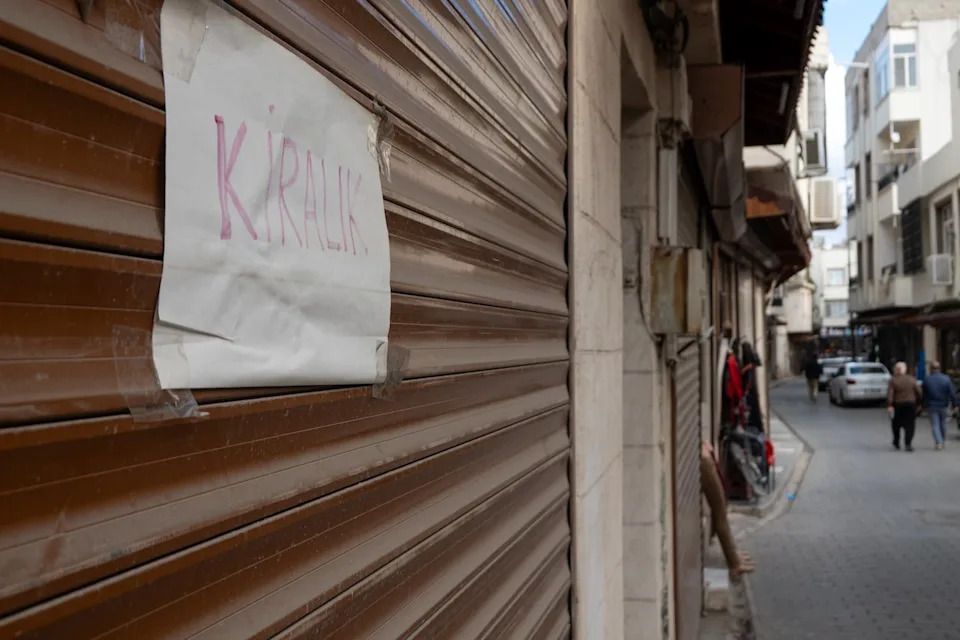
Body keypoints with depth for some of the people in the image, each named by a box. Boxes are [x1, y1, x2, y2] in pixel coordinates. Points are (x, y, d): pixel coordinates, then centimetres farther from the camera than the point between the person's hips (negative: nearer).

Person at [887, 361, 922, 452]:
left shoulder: (893, 380, -6)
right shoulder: (912, 379, 3)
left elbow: (890, 394, -15)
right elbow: (919, 393, 1)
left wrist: (889, 405, -17)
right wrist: (918, 403, 11)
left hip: (897, 406, -1)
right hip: (910, 405, 1)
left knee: (896, 425, 14)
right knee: (910, 426, 2)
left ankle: (896, 444, 24)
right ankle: (908, 443, -11)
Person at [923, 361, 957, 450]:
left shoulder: (927, 380, -8)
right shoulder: (946, 379, -6)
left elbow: (923, 395, -1)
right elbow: (952, 393, -6)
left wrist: (924, 405, 10)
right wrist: (954, 404, 0)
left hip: (931, 406, -2)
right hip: (943, 406, 2)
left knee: (935, 425, 1)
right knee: (943, 424, 17)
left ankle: (938, 442, -12)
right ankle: (942, 442, 26)